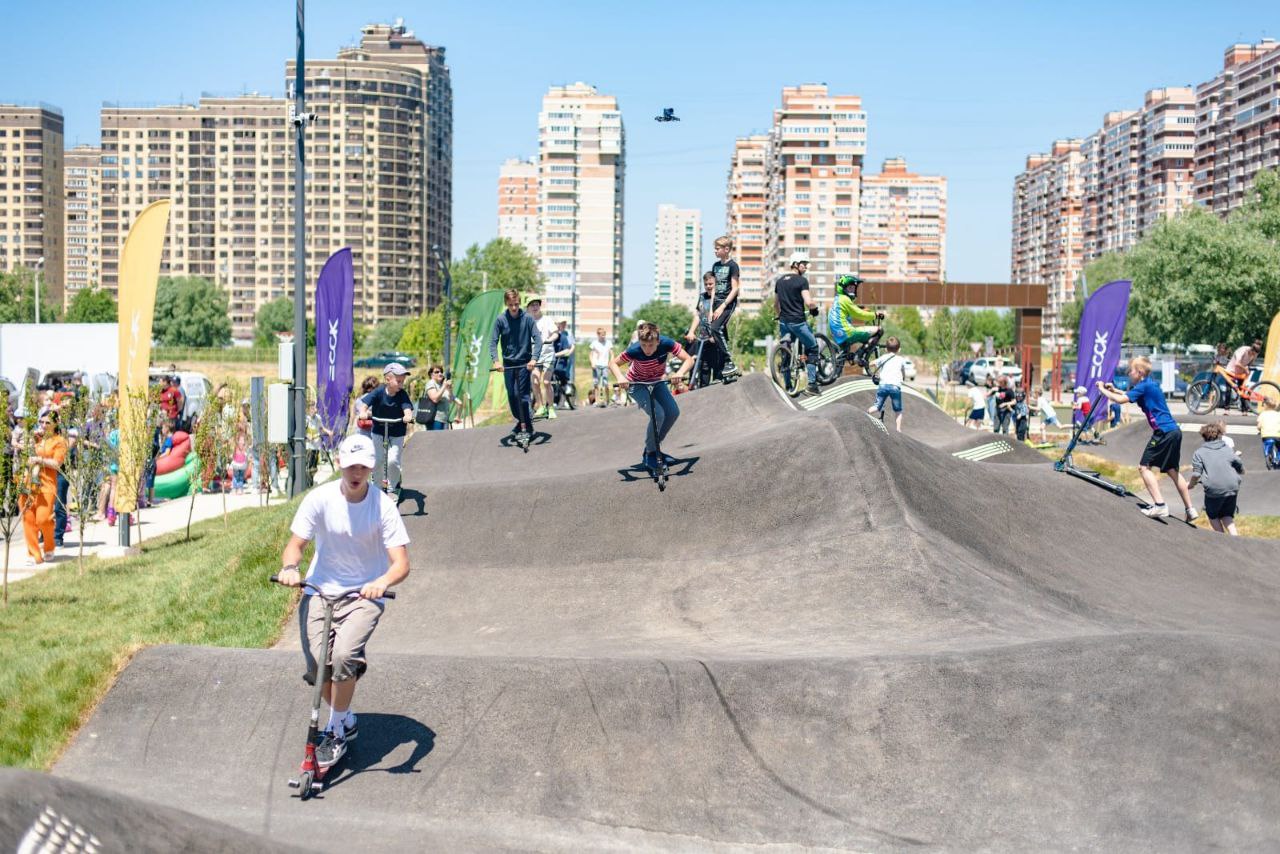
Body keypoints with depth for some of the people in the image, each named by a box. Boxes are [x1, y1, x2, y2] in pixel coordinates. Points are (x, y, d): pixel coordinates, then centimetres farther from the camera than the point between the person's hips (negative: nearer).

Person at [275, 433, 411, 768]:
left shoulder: (383, 505, -12)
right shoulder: (320, 498, -8)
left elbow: (401, 563, -16)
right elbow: (296, 544, -7)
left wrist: (382, 582, -38)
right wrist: (289, 568, -30)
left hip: (364, 595, -2)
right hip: (319, 591, 2)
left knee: (344, 656, -25)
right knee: (316, 667, -9)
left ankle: (336, 731, -1)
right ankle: (346, 721, 22)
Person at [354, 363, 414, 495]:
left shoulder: (402, 395, -12)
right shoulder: (379, 392, -13)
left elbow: (407, 408, -27)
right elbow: (365, 403, -21)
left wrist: (408, 416, -49)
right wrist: (363, 412, -42)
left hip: (397, 433, -1)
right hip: (379, 431, 1)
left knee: (392, 460, -12)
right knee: (377, 460, 1)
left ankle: (393, 486, 10)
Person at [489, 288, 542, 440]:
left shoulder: (528, 318, -9)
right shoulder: (500, 320, -5)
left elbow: (538, 339, -13)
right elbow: (493, 342, -7)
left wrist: (534, 358, -27)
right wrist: (496, 360, -22)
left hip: (525, 362, -3)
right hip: (508, 363, 3)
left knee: (522, 394, -12)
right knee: (511, 395, 8)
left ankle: (527, 425, -4)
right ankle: (520, 421, 27)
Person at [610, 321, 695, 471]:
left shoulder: (666, 343, -29)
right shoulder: (634, 350, -33)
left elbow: (689, 360, -28)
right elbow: (613, 363, -21)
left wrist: (680, 373, -48)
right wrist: (620, 377, -40)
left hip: (657, 381, 4)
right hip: (637, 384, -4)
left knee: (673, 412, -10)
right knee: (658, 414, -22)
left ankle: (654, 447, 10)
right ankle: (650, 454, -5)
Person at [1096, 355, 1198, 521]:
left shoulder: (1144, 386, -11)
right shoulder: (1150, 385, 17)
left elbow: (1121, 400, -17)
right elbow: (1132, 395, 35)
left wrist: (1103, 390, -4)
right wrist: (1114, 389, 24)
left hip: (1163, 432, -10)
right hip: (1174, 431, 10)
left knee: (1144, 467, -8)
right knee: (1172, 471, 17)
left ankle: (1159, 505, -18)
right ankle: (1190, 510, 20)